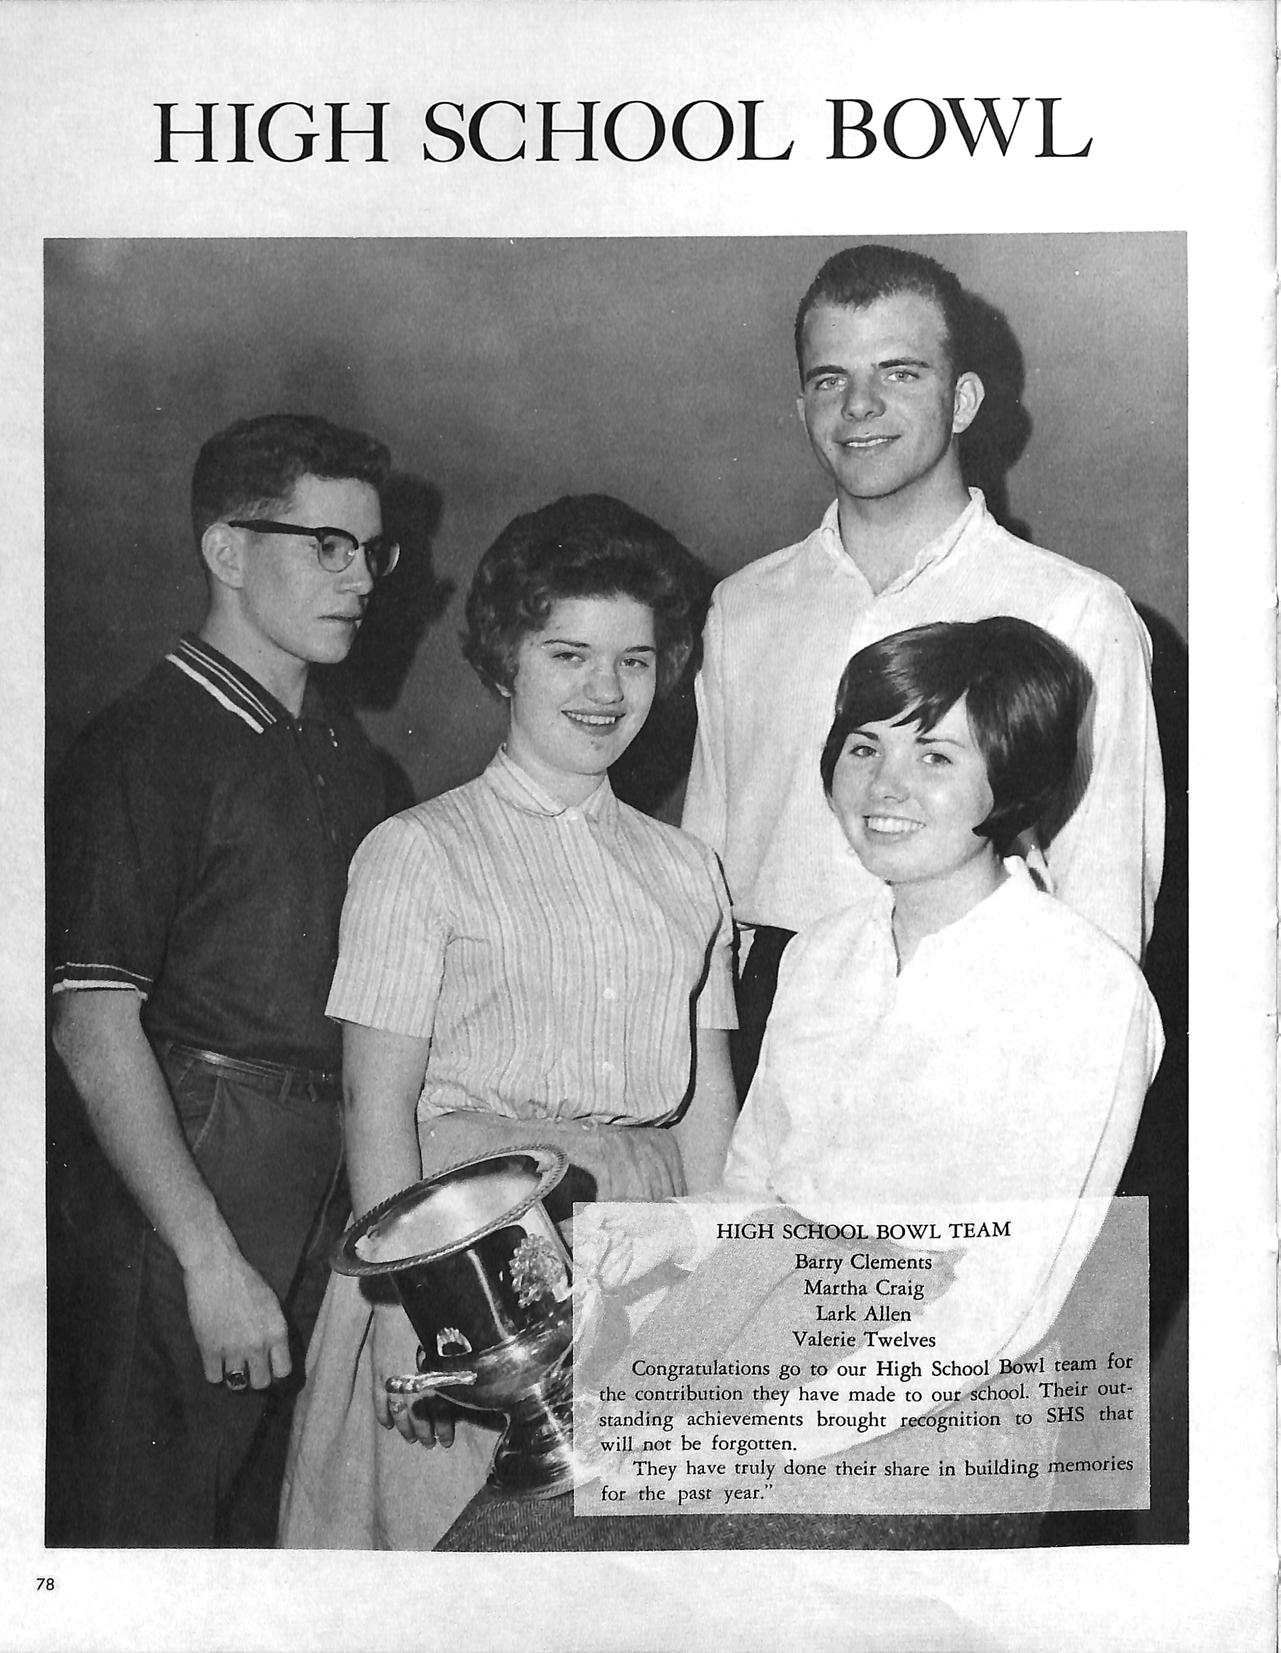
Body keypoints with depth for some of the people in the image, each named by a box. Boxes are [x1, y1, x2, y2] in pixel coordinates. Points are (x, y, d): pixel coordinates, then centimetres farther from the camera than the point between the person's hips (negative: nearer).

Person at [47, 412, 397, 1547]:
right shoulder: (146, 748, -10)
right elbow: (93, 1024, -15)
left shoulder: (346, 753, 15)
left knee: (271, 1516, 15)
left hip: (323, 1190, 7)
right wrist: (211, 1257, -17)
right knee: (147, 1523, 1)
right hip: (173, 1185, -7)